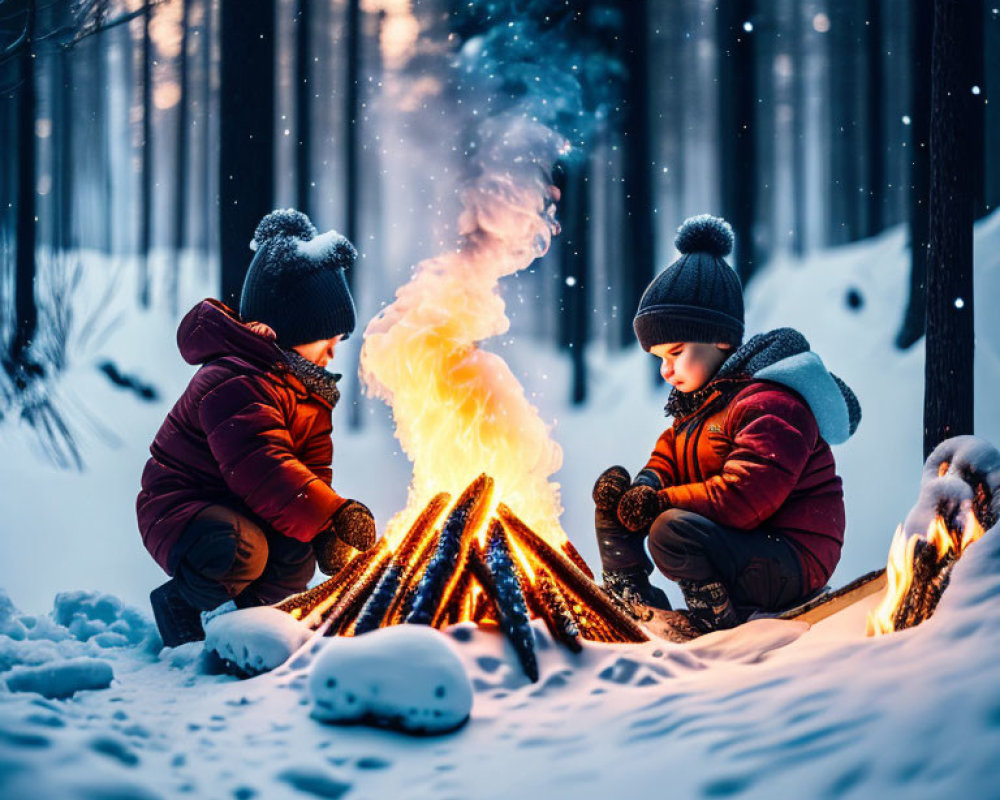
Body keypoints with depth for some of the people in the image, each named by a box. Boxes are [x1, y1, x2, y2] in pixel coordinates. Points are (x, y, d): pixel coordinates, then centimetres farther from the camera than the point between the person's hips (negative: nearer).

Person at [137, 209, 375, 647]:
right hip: (179, 508, -9)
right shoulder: (237, 384, -26)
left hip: (238, 507, 9)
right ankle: (177, 602, -7)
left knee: (298, 555, -15)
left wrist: (328, 532, -14)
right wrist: (335, 513, -41)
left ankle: (254, 603, 15)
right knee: (241, 550, -37)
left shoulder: (306, 386, 9)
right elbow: (263, 470, -37)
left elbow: (313, 467, 4)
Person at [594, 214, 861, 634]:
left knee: (670, 530, -35)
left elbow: (743, 498, -28)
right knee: (615, 487, 7)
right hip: (734, 543, 10)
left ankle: (719, 614, -15)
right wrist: (646, 485, -10)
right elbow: (666, 460, 16)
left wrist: (657, 503, -23)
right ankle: (628, 595, 4)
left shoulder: (771, 405, -19)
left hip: (791, 564, -10)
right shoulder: (698, 401, 13)